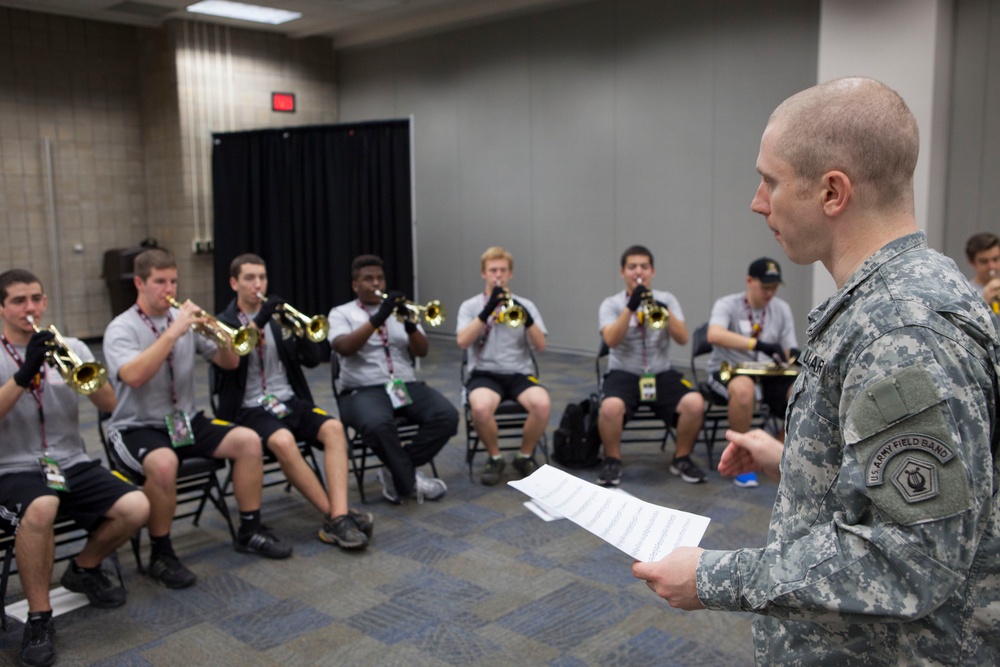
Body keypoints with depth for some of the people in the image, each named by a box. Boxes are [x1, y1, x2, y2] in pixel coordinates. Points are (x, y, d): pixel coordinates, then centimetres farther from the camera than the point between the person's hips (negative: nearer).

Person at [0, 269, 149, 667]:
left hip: (71, 464, 3)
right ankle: (39, 618, -17)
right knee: (41, 509, -38)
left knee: (136, 508, -20)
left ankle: (84, 569, 12)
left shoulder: (71, 347, 8)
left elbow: (109, 404, -3)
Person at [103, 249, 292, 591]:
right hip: (137, 427, -5)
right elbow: (133, 377, -29)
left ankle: (250, 531, 2)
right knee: (164, 463, -36)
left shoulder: (184, 319, 6)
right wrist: (173, 332, -30)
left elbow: (229, 363, 5)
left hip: (185, 421, 6)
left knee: (248, 440, -13)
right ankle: (161, 554, -14)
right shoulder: (121, 329, -8)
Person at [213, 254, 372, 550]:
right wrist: (259, 321, -23)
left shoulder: (278, 318, 16)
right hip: (249, 409, -4)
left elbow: (313, 359, 6)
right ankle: (334, 516, -27)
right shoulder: (223, 323, 5)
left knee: (333, 428, -26)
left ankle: (339, 517, -35)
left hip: (290, 401, 4)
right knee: (283, 441, -35)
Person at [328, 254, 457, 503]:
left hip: (407, 386, 4)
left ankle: (397, 472, -9)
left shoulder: (399, 310, 18)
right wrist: (377, 318, -23)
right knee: (377, 425, -38)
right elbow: (344, 347, -14)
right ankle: (410, 480, -14)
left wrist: (409, 324, -15)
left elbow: (421, 351, 5)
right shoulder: (341, 313, 7)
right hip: (363, 391, -4)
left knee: (447, 416, -23)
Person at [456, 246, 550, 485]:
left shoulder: (524, 305, 11)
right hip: (484, 373, -1)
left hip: (520, 373, 2)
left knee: (542, 404, -31)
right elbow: (462, 341, -11)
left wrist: (526, 317, -17)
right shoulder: (470, 306, 7)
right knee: (481, 407, -36)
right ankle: (494, 458, -7)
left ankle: (525, 456, -4)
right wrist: (488, 310, -19)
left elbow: (541, 346, 0)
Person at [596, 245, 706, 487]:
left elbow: (682, 338, -5)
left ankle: (682, 459, 0)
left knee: (695, 403, -25)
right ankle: (612, 461, -7)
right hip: (623, 373, -2)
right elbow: (611, 340, -15)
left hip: (661, 373, 2)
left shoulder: (667, 299, 9)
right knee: (610, 407, -34)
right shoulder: (611, 304, 3)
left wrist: (663, 310, -21)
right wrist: (631, 307, -25)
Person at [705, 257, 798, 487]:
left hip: (767, 374, 5)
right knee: (744, 388, -40)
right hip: (727, 372, -5)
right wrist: (758, 344, -38)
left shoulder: (782, 309, 10)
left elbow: (790, 350, 9)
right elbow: (714, 335, -29)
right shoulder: (728, 305, -7)